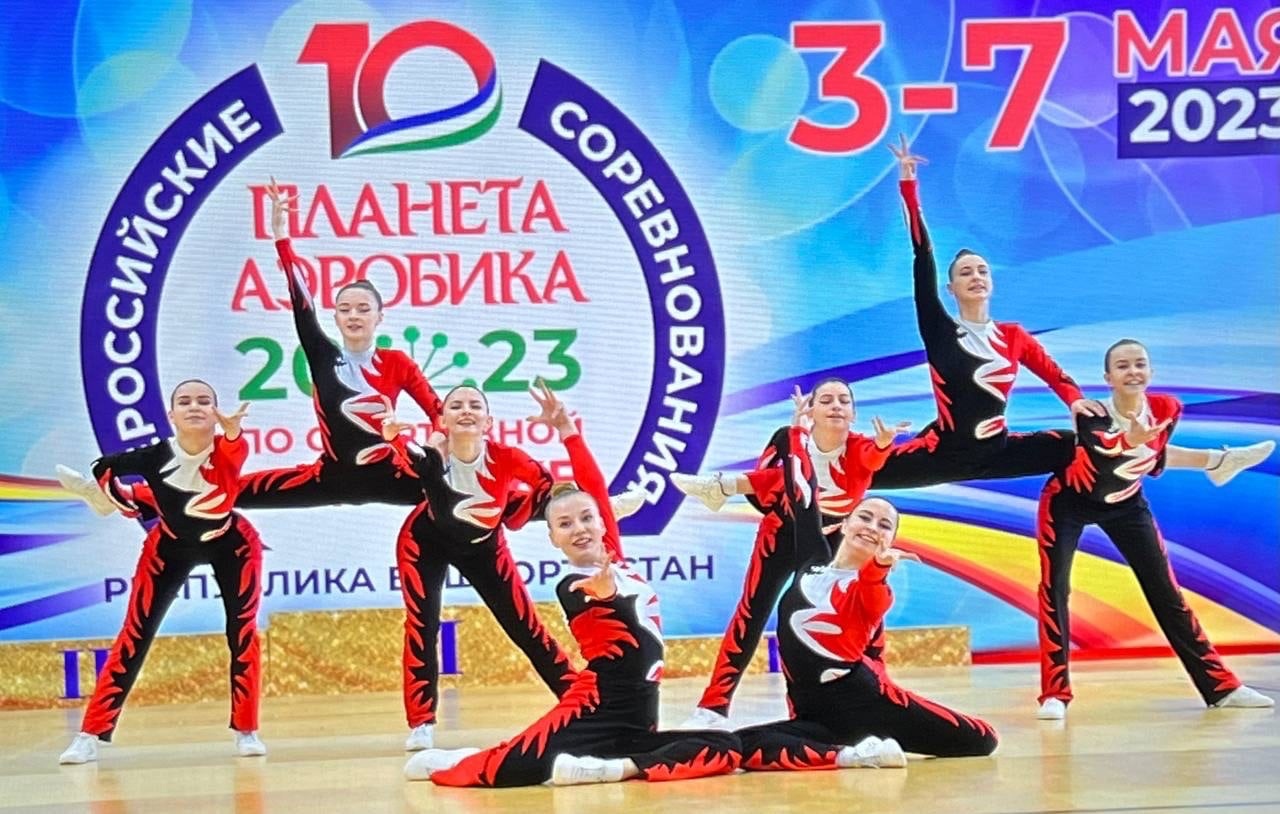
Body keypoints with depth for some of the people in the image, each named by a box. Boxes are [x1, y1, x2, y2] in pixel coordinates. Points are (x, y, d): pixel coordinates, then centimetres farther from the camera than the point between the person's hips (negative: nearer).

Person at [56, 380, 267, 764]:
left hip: (231, 544, -1)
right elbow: (103, 471, -10)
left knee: (243, 634, -8)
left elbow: (232, 449, -60)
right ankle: (90, 736, -1)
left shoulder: (229, 451, -33)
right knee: (134, 636, -3)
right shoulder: (154, 458, -29)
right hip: (171, 546, 1)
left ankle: (246, 731, 8)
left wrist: (232, 431, -78)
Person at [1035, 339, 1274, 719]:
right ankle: (1055, 694, -10)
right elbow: (1100, 450, -55)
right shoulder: (1092, 415, -32)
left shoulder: (1166, 409, -18)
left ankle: (1222, 686, 8)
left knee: (1166, 591, 3)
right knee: (1054, 588, -16)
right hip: (1068, 501, -4)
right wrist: (1129, 441, -70)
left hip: (1125, 504, 4)